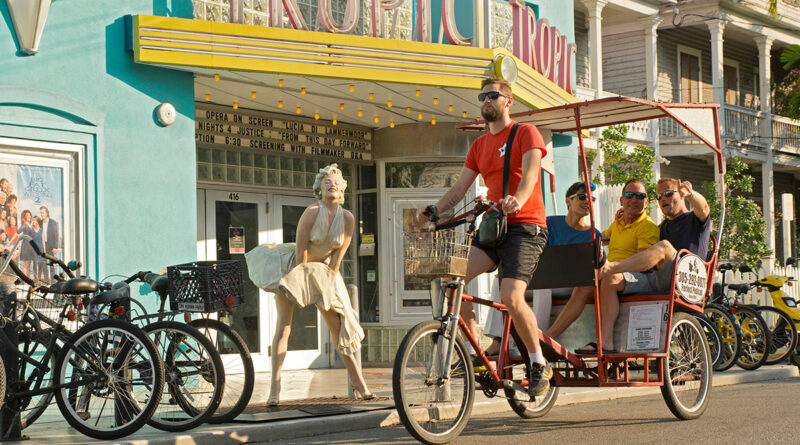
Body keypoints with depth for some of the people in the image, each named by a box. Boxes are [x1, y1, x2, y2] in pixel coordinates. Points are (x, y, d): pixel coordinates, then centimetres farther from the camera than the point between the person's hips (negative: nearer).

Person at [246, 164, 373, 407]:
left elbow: (338, 255, -5)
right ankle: (275, 388, -15)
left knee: (339, 325, 2)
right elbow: (301, 250, -18)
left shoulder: (348, 219, -9)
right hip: (295, 266, -4)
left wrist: (327, 282, -5)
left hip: (323, 271, 4)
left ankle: (358, 383, 13)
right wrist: (301, 281, -13)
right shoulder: (312, 212, -21)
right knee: (283, 327, -13)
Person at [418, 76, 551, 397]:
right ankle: (473, 352, -5)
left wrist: (517, 200, -38)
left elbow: (530, 172, -17)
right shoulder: (479, 146, 19)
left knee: (511, 298, -22)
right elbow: (459, 188, 13)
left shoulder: (525, 133, 1)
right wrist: (434, 210, -6)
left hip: (525, 226, -6)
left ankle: (539, 364, -2)